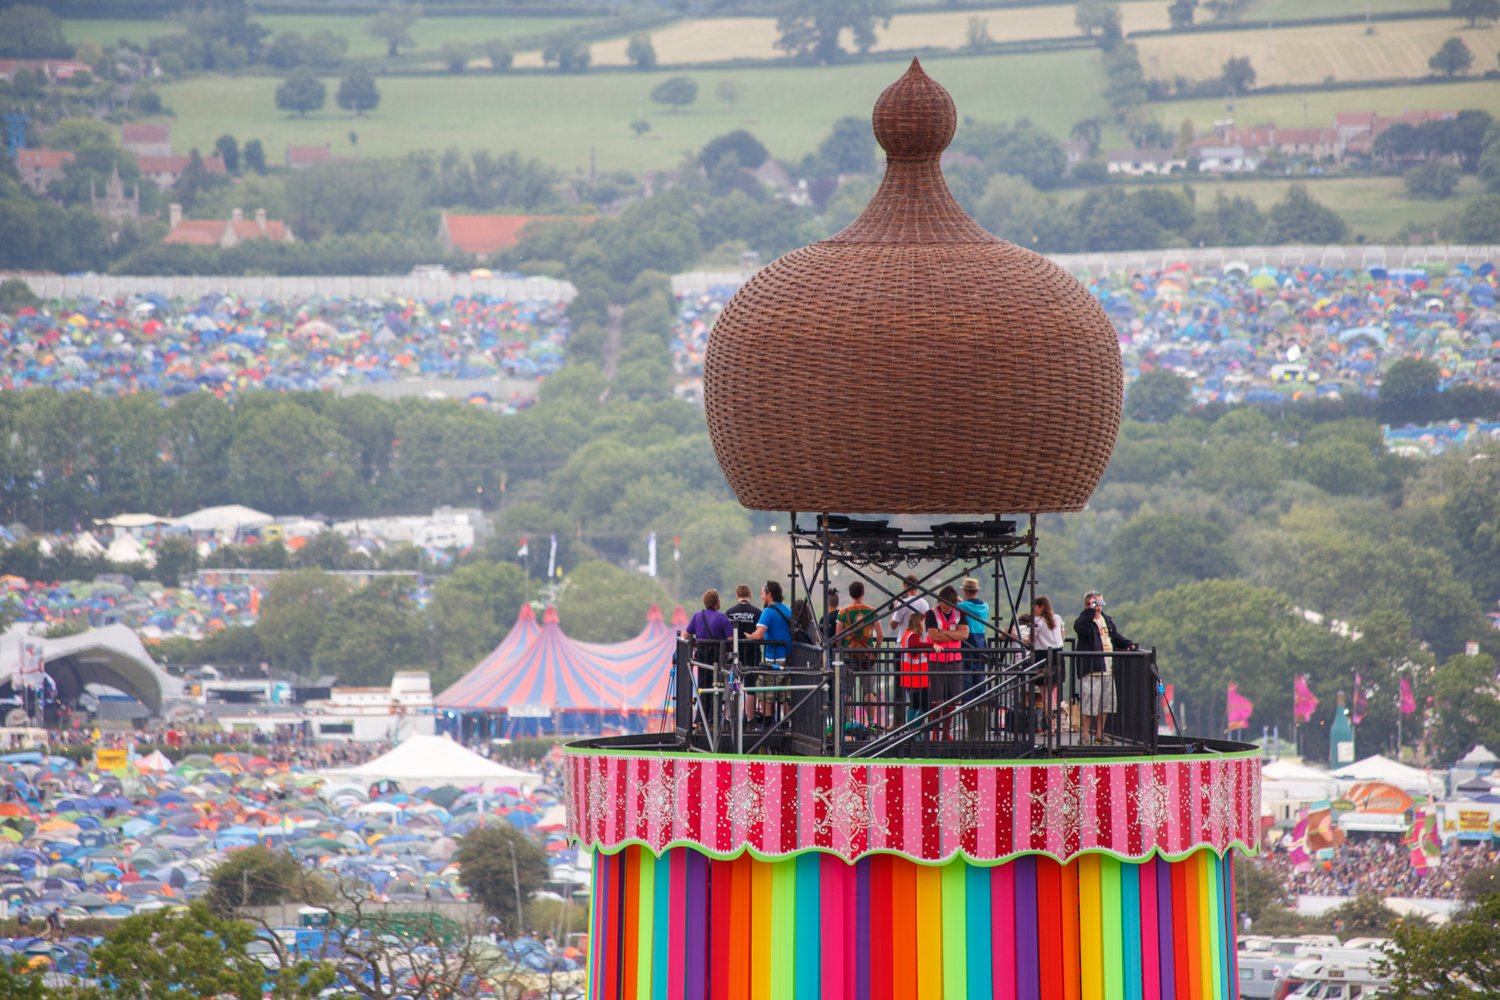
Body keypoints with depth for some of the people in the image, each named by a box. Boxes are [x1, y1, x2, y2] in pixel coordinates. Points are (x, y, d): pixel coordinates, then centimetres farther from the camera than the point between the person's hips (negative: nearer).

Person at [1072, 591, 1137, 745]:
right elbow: (1079, 627, -31)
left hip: (1108, 669, 8)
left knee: (1105, 703, 14)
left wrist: (1128, 644, 6)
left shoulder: (1107, 620, 16)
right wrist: (1091, 611, -26)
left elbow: (1116, 637, 23)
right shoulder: (1085, 620, -8)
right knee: (1089, 703, -6)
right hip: (1091, 669, -8)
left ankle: (1099, 734, 24)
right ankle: (1086, 735, 0)